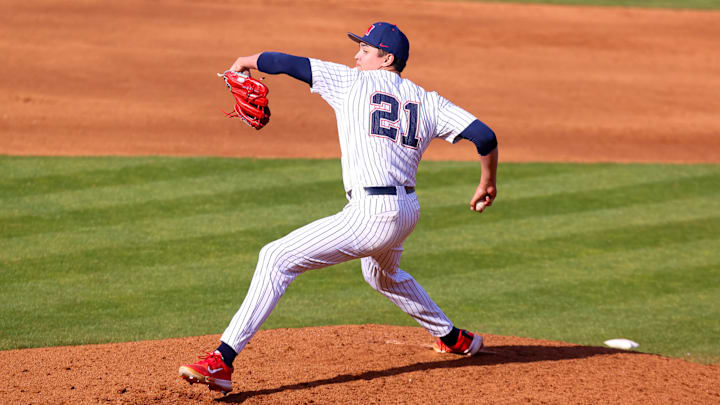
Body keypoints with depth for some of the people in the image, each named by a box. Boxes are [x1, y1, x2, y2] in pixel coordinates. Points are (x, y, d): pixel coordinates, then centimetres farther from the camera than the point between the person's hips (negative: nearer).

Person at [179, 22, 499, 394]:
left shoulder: (353, 82, -1)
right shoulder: (427, 101, 12)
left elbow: (289, 63, -1)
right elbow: (484, 136, 5)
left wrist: (246, 62, 17)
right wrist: (488, 182, 21)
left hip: (371, 214, -8)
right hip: (408, 211, 8)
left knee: (277, 258, -9)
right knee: (383, 276, 40)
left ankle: (222, 362, -21)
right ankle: (455, 339, 52)